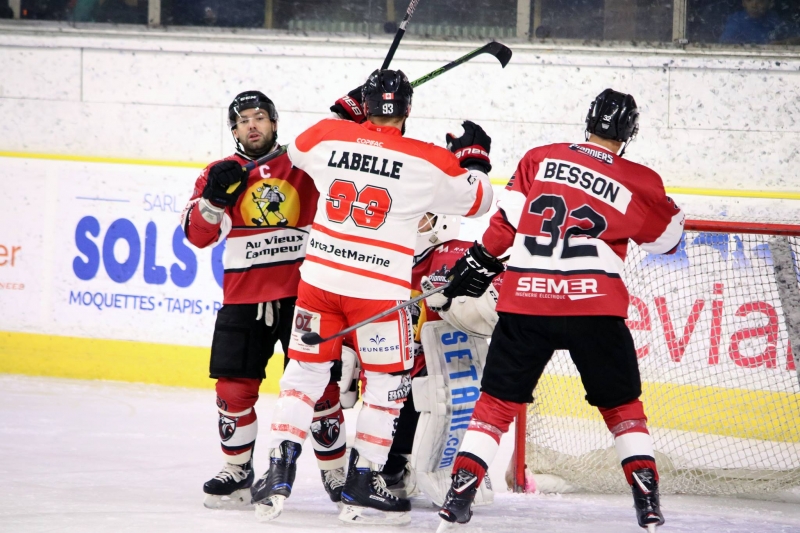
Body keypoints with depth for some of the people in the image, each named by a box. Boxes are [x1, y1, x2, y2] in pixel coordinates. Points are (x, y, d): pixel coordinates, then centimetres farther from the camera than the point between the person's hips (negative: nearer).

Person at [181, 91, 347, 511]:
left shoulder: (304, 167, 6)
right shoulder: (220, 174, 7)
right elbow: (198, 234, -1)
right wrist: (215, 197, -20)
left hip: (301, 295, -1)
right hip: (242, 300, 1)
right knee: (234, 387, 0)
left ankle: (335, 470, 12)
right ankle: (237, 470, 15)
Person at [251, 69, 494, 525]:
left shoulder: (328, 137, 0)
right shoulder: (428, 162, -7)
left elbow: (298, 151, 24)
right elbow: (476, 199, 6)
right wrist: (474, 157, 24)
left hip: (320, 278, 3)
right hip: (379, 291, -3)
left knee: (306, 371, 15)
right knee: (388, 383, 10)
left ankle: (279, 471, 8)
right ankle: (362, 487, 9)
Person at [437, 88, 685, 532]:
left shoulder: (540, 158, 8)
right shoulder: (638, 183, 5)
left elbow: (507, 218, 5)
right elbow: (666, 237, 18)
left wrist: (480, 261, 16)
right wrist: (665, 208, 35)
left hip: (525, 301, 1)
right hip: (594, 304, -1)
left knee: (497, 401, 11)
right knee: (622, 405, 15)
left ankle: (459, 497, 2)